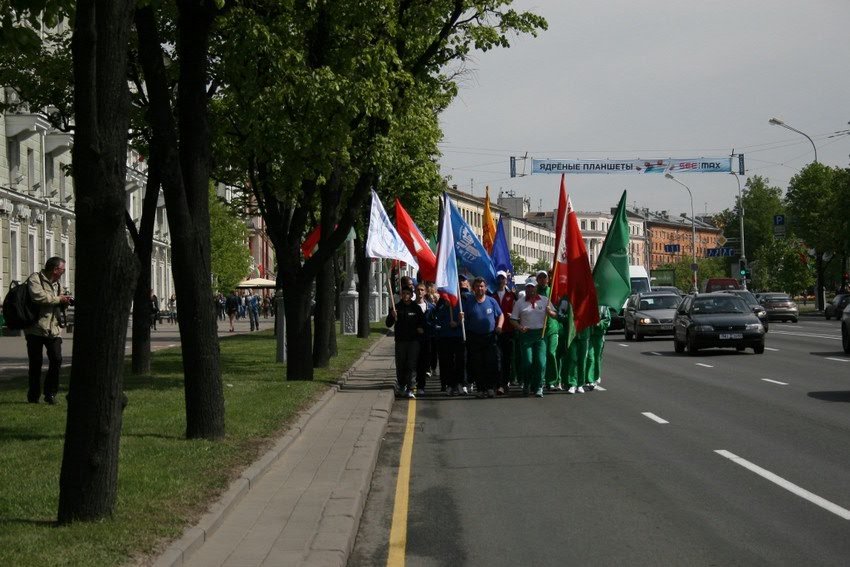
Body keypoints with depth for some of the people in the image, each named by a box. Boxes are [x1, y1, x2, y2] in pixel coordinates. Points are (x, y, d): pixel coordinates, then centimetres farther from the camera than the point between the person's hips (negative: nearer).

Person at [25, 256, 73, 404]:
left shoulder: (57, 284, 21)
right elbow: (38, 297, -22)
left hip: (54, 329, 6)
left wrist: (65, 302, 5)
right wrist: (58, 299, -12)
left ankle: (50, 393, 4)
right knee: (36, 363, 0)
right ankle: (33, 396, 13)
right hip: (36, 329, -6)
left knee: (56, 360, -7)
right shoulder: (35, 279, -4)